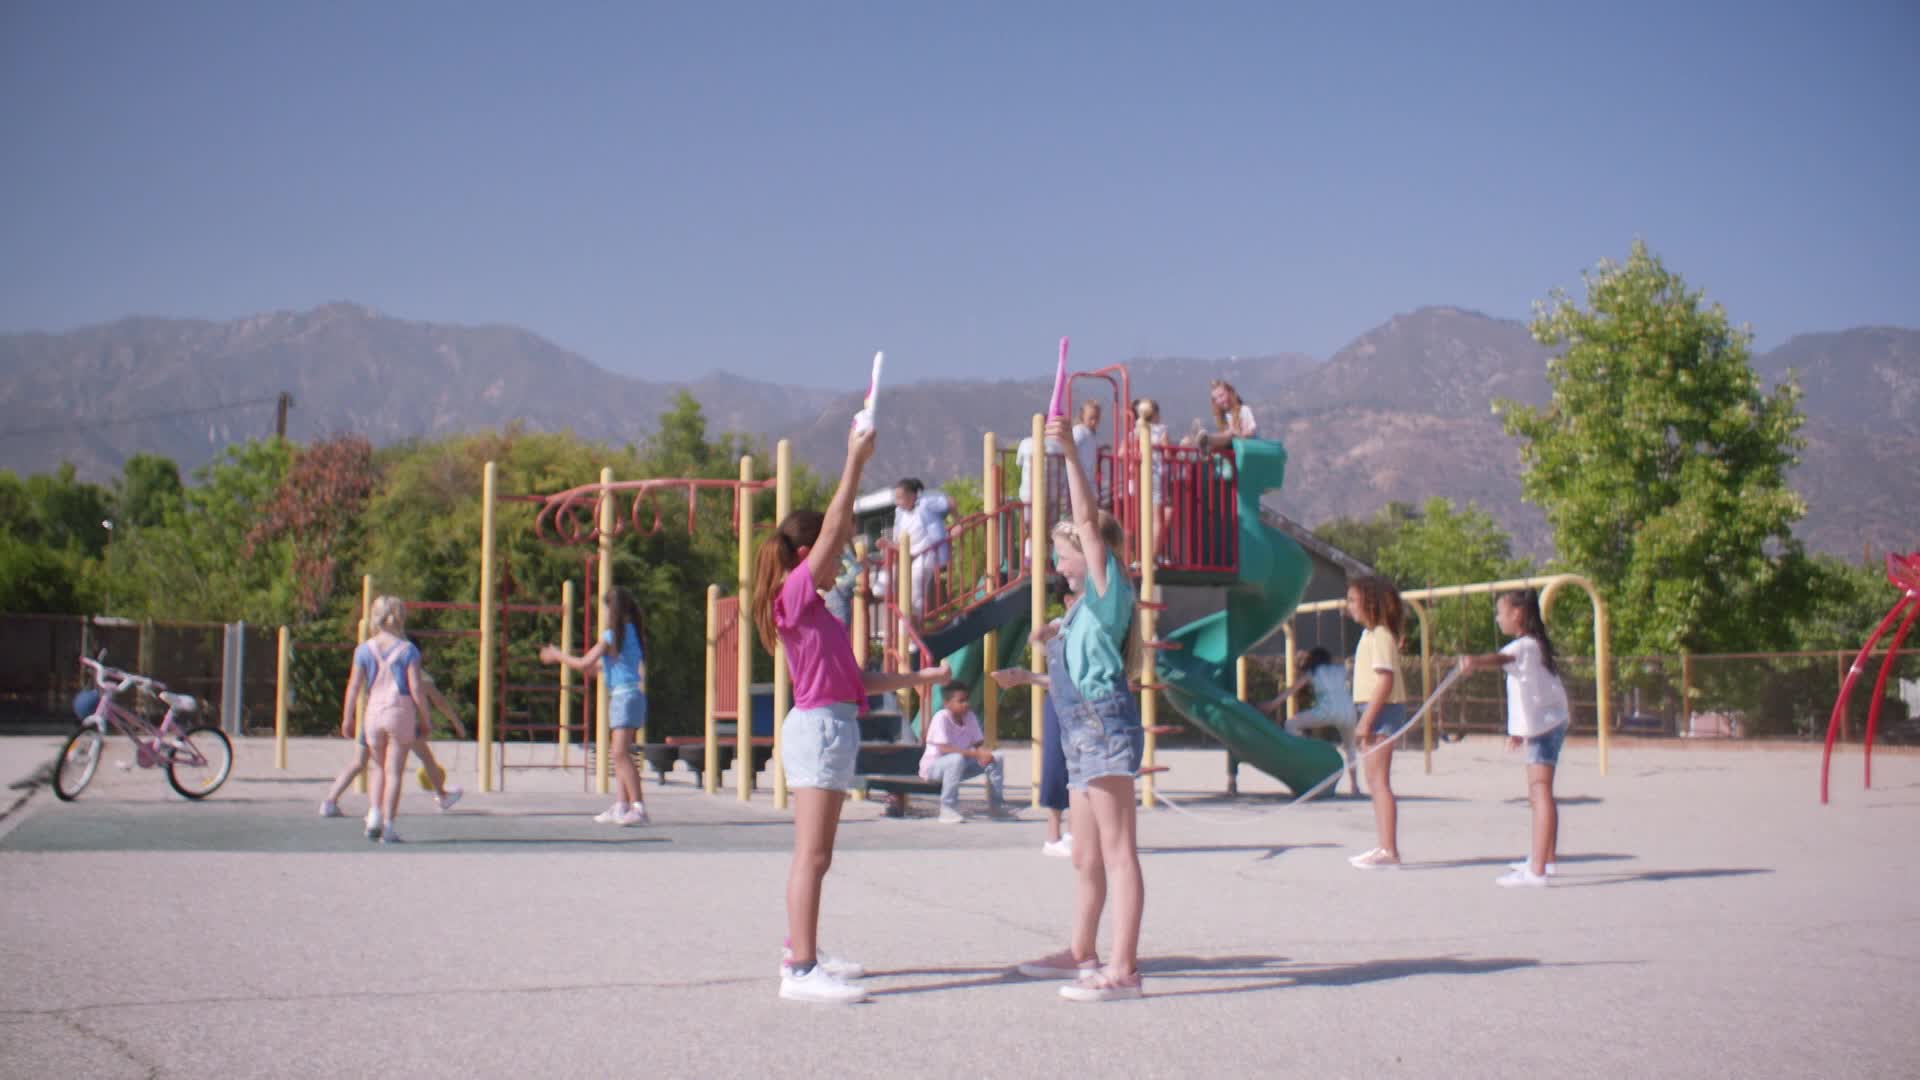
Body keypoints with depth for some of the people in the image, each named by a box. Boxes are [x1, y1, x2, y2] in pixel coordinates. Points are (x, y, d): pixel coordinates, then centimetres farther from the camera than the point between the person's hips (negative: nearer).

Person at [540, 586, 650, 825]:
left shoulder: (611, 635, -9)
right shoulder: (631, 631, 15)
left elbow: (583, 664, -6)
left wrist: (556, 655, 7)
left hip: (625, 695, -9)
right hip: (628, 695, 9)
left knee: (621, 753, -14)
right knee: (620, 754, 10)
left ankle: (638, 807, -20)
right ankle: (620, 807, 9)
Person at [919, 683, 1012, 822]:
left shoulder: (970, 716, -2)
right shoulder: (941, 717, -23)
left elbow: (979, 744, 3)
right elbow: (944, 749, -31)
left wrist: (984, 753, -22)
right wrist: (975, 753, -34)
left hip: (960, 763, 7)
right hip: (933, 766, -7)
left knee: (995, 759, -6)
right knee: (957, 759, -39)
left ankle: (996, 805, 7)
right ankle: (947, 810, -32)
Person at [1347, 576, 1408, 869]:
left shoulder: (1380, 636, -14)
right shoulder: (1371, 634, 16)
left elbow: (1385, 680, -21)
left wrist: (1367, 719, -22)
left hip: (1381, 711, -10)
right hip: (1374, 712, 10)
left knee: (1379, 781, -10)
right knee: (1374, 781, 13)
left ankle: (1389, 850, -10)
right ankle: (1383, 847, 19)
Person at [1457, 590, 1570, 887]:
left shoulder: (1525, 645, -17)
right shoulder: (1535, 645, 16)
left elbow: (1502, 658, -41)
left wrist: (1476, 662, -60)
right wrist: (1521, 730, 32)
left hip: (1546, 725, -11)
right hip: (1545, 725, 11)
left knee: (1540, 791, -17)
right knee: (1537, 793, 22)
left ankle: (1537, 870, -25)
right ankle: (1546, 859, 36)